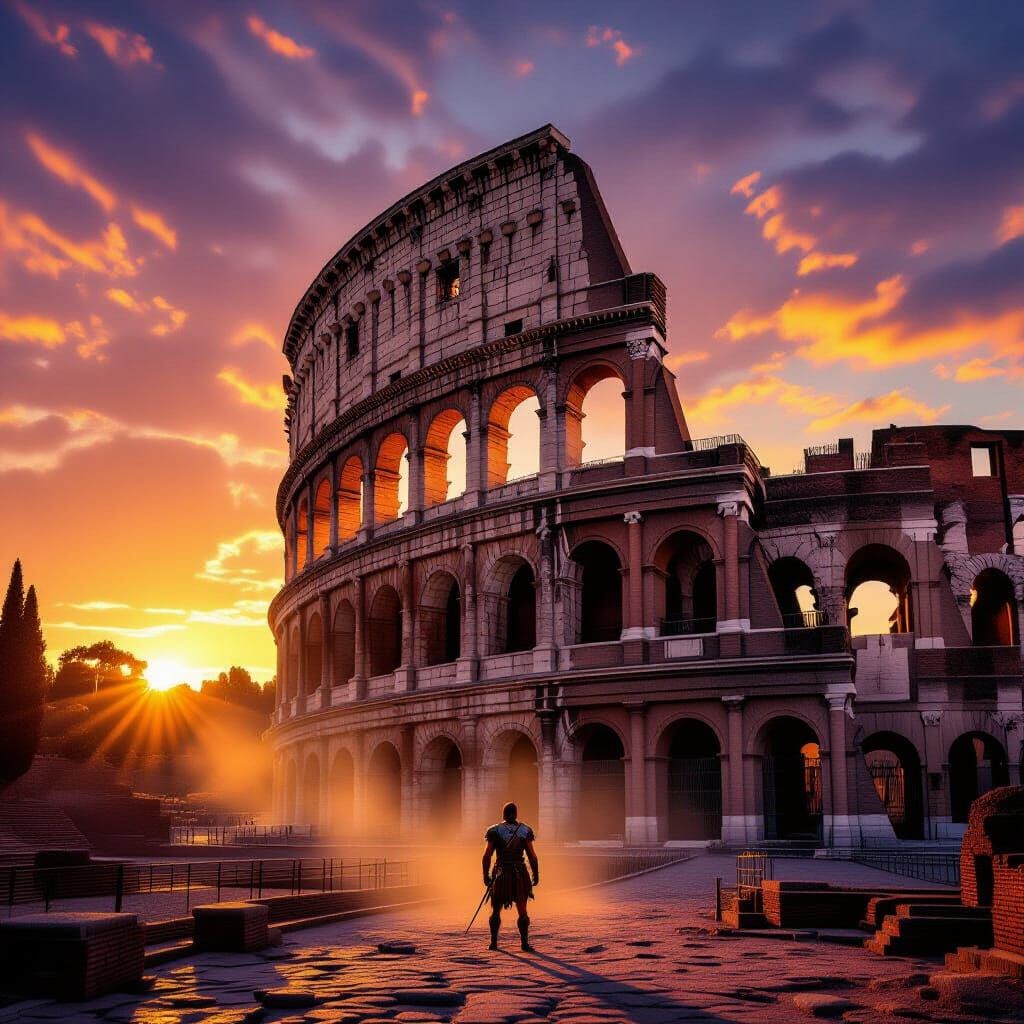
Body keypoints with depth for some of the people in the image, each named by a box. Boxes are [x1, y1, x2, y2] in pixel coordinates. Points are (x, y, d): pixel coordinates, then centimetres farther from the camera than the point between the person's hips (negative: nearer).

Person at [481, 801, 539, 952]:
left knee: (496, 910, 13)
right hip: (520, 874, 0)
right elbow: (532, 855, -4)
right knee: (522, 911, 7)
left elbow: (487, 855, -8)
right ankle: (525, 943, 0)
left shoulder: (495, 831, -3)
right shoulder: (525, 830, -1)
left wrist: (486, 875, -2)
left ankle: (494, 942, 11)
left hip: (501, 874, 0)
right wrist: (536, 874, 3)